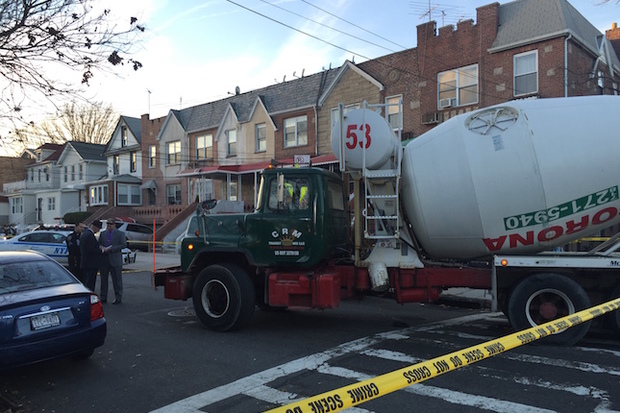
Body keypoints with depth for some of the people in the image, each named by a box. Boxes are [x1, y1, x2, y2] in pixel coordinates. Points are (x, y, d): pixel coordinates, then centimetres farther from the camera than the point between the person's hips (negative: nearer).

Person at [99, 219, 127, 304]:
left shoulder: (120, 234, 1)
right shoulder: (102, 233, 14)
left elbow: (124, 245, -9)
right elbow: (99, 244, 15)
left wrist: (110, 249, -16)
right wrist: (102, 248, -8)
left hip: (115, 260, -4)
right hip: (104, 260, 4)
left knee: (117, 280, 1)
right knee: (103, 279, 9)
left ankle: (118, 298, 9)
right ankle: (103, 297, 18)